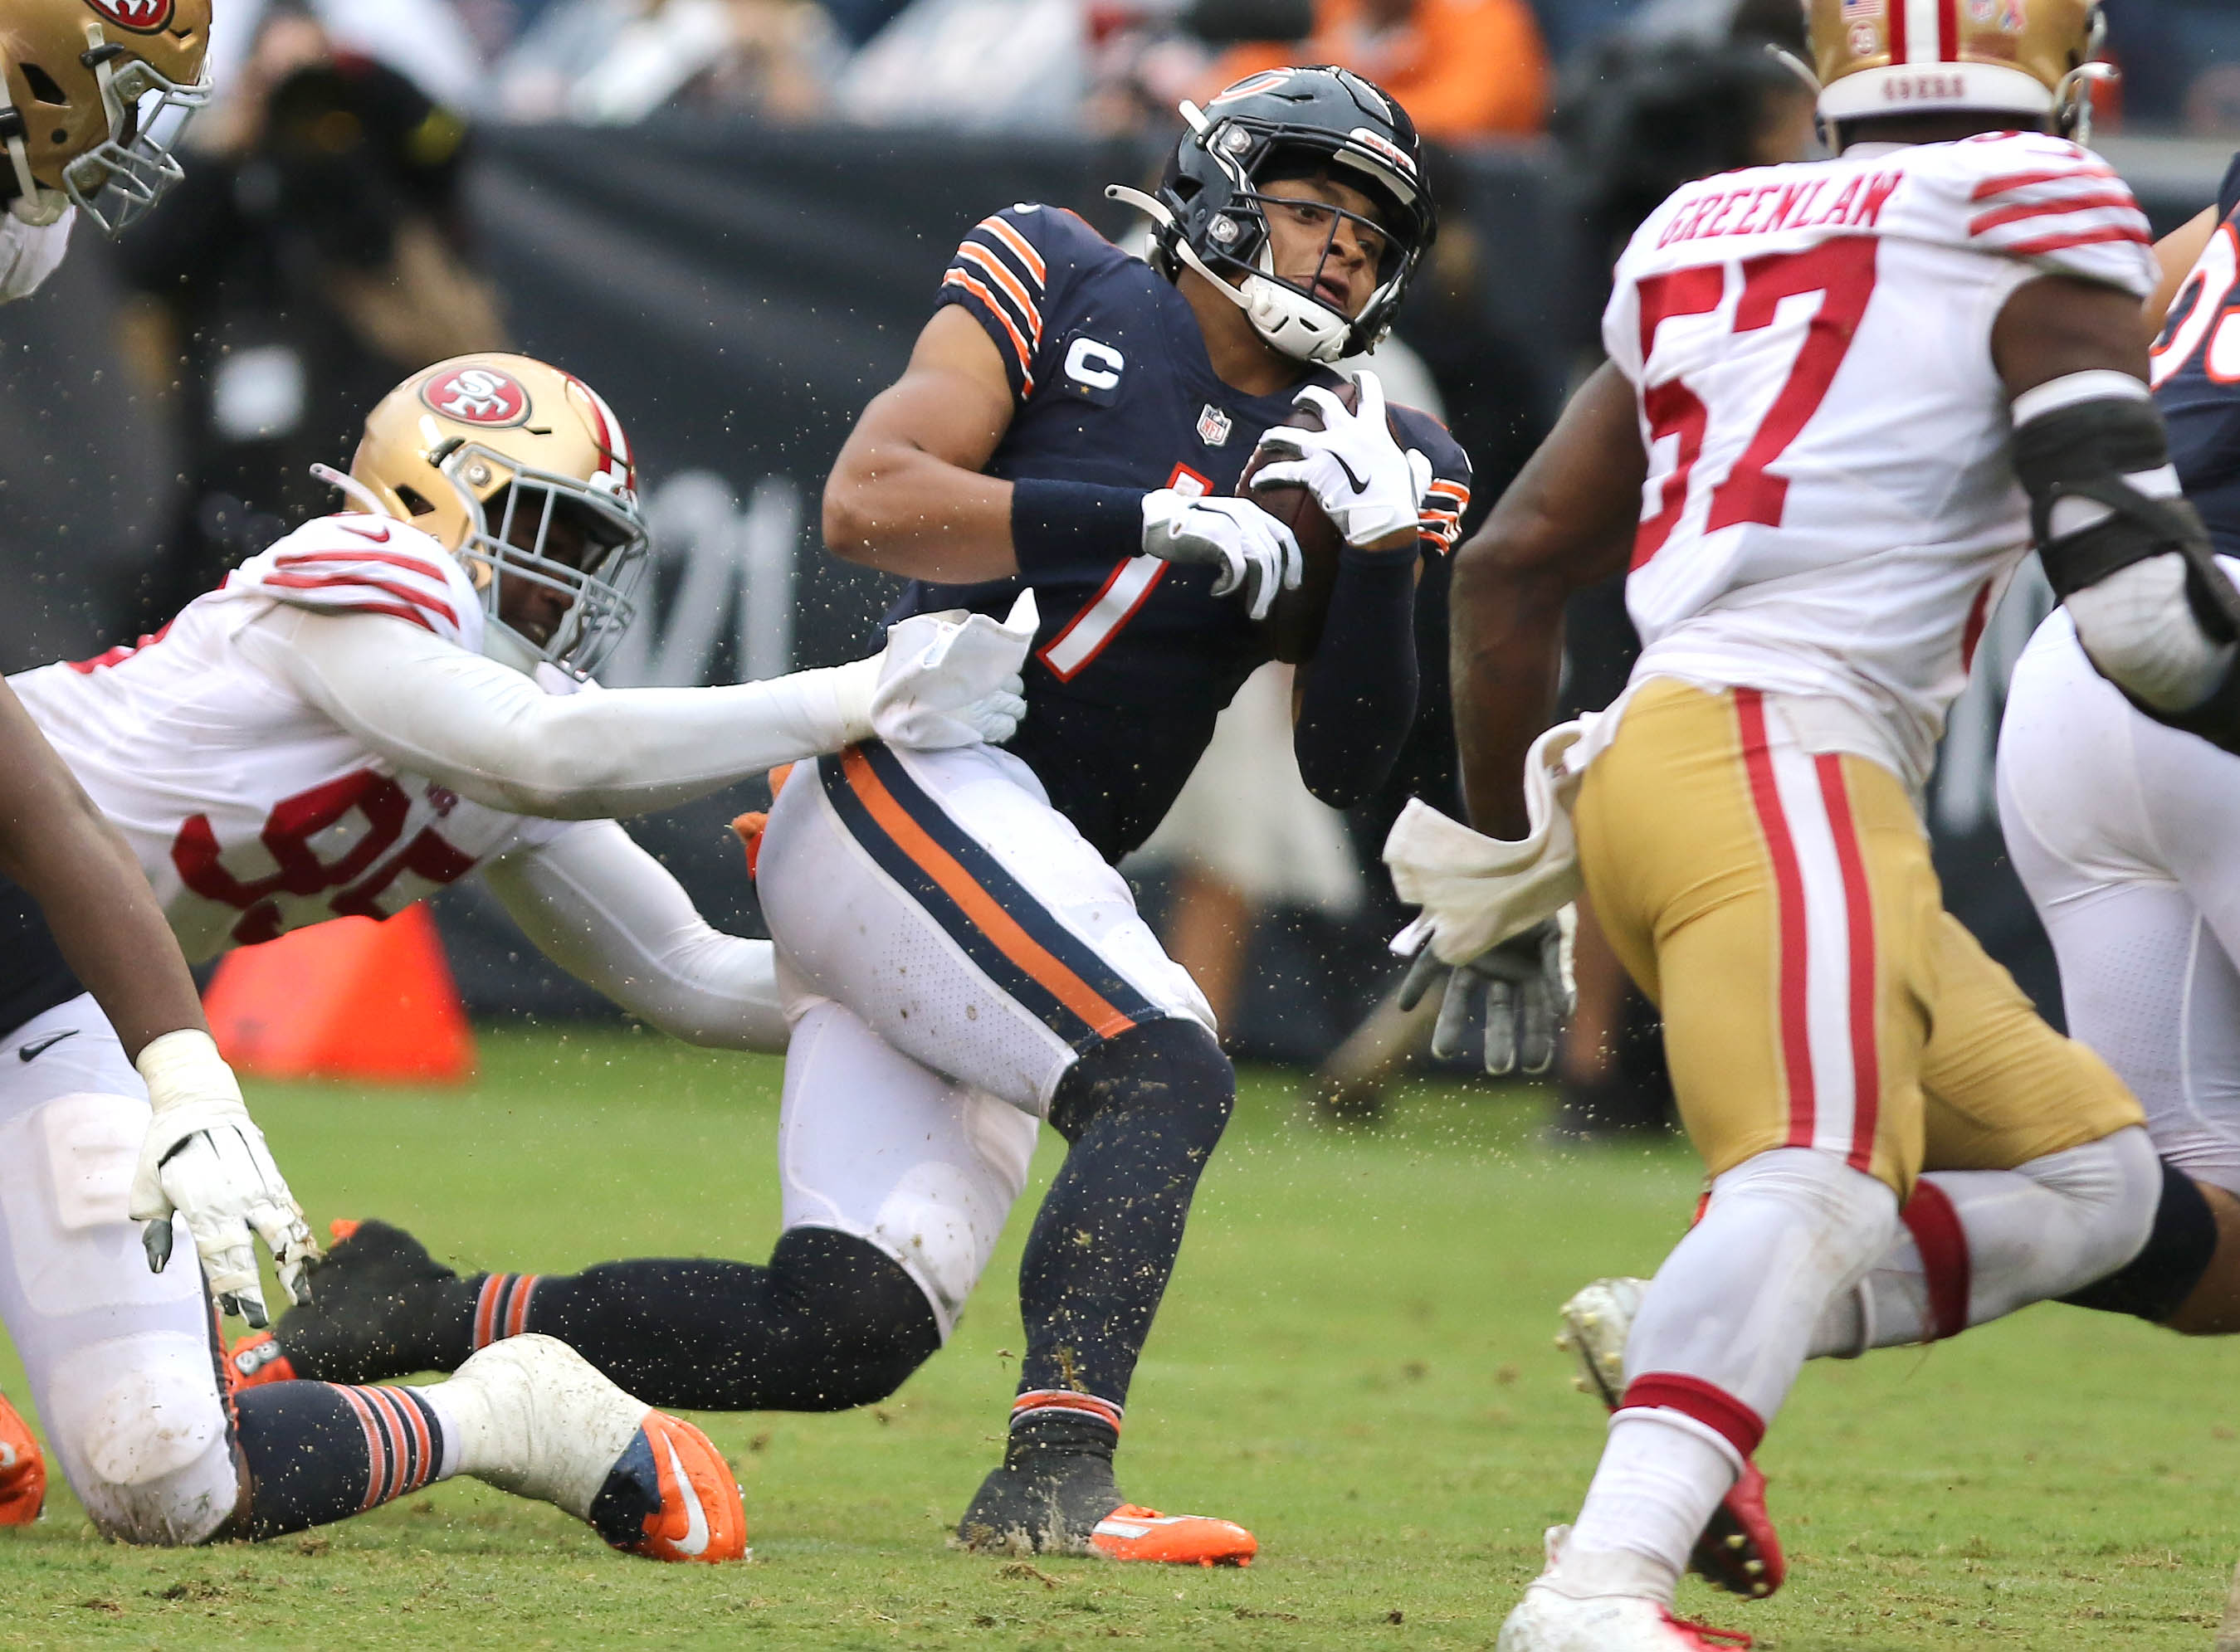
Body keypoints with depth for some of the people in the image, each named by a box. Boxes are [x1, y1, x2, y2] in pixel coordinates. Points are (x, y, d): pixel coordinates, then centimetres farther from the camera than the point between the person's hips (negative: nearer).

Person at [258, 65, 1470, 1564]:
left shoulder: (1367, 459, 18)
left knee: (849, 1331, -5)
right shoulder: (1066, 293, 5)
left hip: (1035, 881, 7)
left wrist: (1383, 553, -7)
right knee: (1163, 1078, -29)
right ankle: (1055, 1479, -40)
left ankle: (415, 1320, 6)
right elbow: (870, 501, -8)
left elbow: (1347, 766, 9)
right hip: (914, 786, -7)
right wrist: (1152, 523, -14)